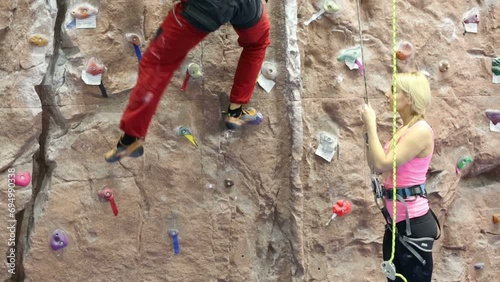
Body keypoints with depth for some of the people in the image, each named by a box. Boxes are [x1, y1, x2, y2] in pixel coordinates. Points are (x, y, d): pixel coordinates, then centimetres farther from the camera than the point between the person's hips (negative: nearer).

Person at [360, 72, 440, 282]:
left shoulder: (421, 130, -16)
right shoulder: (403, 129, 12)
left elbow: (383, 164, -21)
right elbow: (376, 167, 12)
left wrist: (371, 124, -13)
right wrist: (368, 129, 7)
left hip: (414, 221, -9)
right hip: (396, 219, 9)